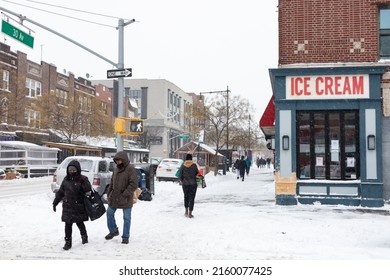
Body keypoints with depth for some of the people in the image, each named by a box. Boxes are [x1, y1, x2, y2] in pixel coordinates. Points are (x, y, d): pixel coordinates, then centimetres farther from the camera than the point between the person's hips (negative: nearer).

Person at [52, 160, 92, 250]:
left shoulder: (82, 179, -6)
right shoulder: (66, 179, 7)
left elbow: (88, 189, -19)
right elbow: (60, 192, 15)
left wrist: (84, 182, -35)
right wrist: (55, 202, 16)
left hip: (79, 206, -3)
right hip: (67, 206, 3)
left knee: (79, 222, 10)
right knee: (68, 224, 1)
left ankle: (84, 236, 37)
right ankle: (68, 242, 12)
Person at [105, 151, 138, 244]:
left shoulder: (130, 169, -14)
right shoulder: (116, 169, 7)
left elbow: (133, 184, -19)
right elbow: (112, 182, 16)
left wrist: (125, 195, -21)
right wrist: (109, 194, 8)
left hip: (126, 199, -7)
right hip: (114, 197, 7)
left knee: (126, 218, 4)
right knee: (109, 213, 14)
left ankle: (125, 237, 17)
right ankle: (113, 231, 35)